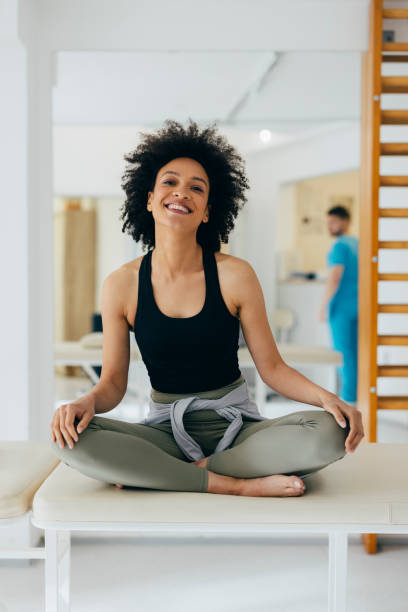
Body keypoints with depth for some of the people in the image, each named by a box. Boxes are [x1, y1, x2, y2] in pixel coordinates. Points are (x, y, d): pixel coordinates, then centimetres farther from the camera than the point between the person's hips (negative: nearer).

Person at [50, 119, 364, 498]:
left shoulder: (235, 276, -6)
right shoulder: (121, 285, -3)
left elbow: (271, 367, -2)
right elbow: (113, 382, 1)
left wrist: (327, 397, -19)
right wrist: (85, 403, -22)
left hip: (235, 426, 0)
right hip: (165, 431, 1)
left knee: (329, 433, -28)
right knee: (71, 439, -29)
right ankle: (240, 485, -23)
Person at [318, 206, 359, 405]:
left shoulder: (339, 246, -13)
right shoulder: (359, 244, 13)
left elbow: (334, 278, -20)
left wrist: (323, 306, -15)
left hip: (341, 306, -8)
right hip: (358, 305, 8)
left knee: (342, 351, -3)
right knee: (356, 351, 13)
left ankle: (348, 397, -2)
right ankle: (358, 393, 16)